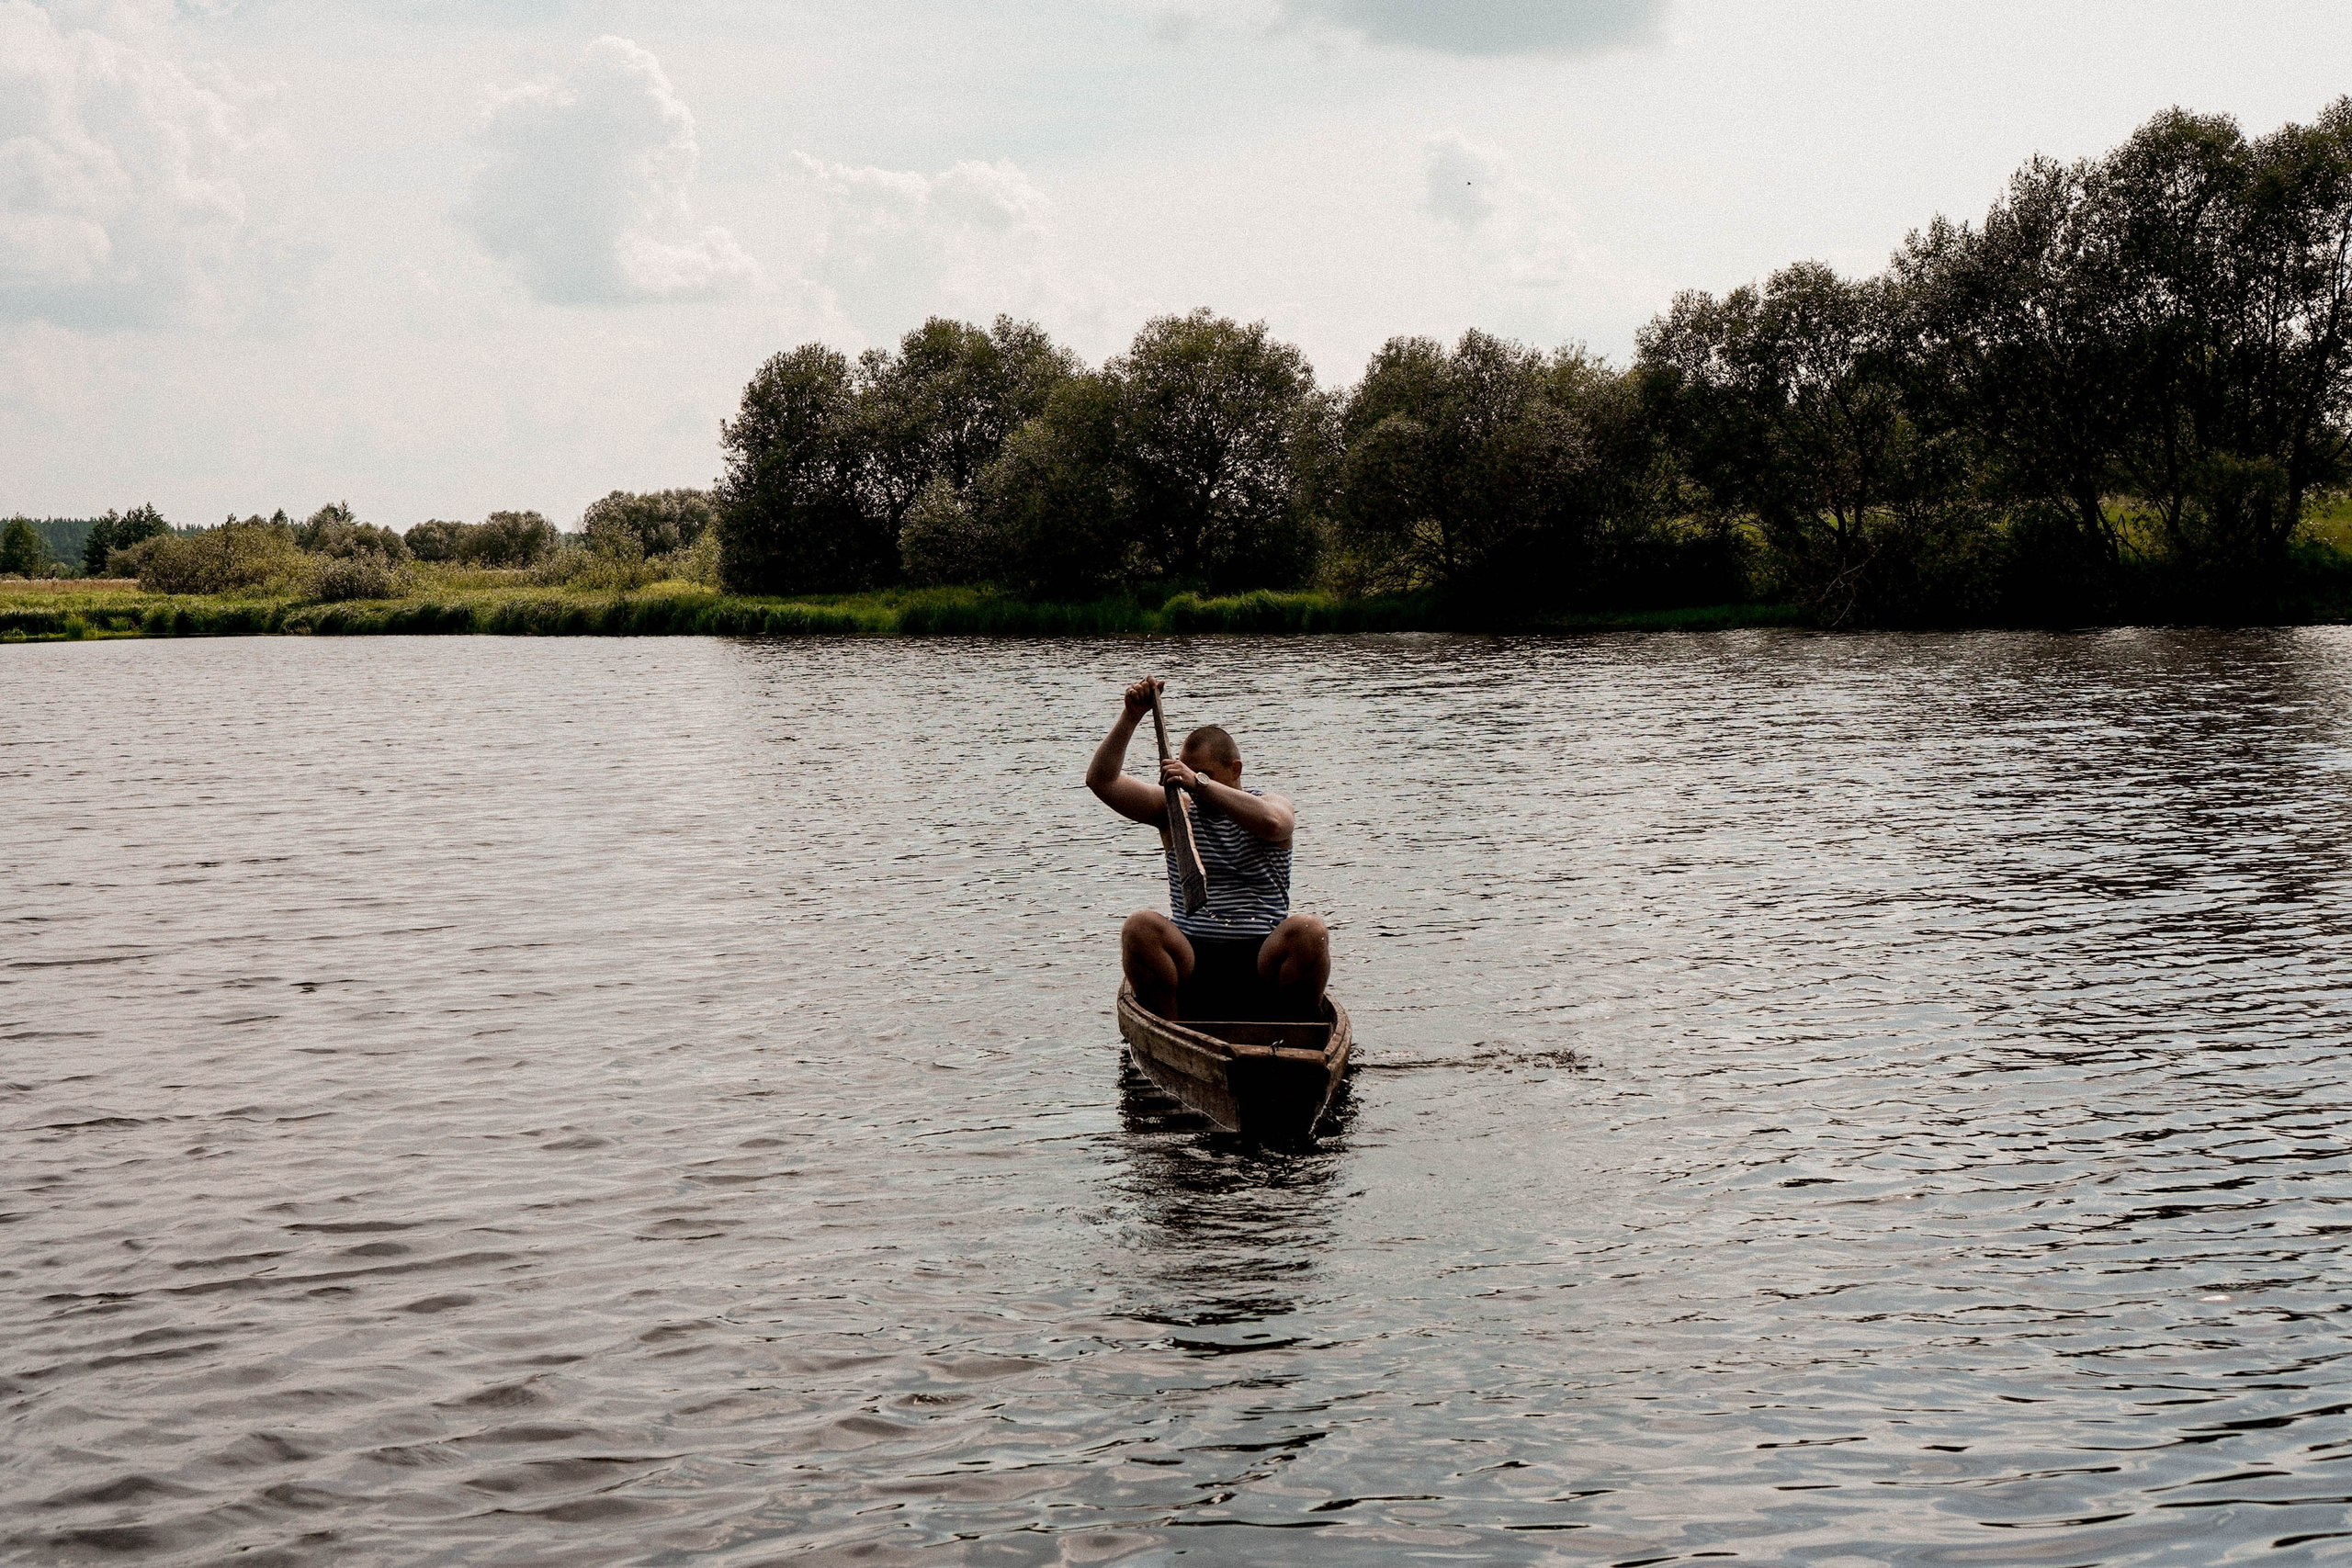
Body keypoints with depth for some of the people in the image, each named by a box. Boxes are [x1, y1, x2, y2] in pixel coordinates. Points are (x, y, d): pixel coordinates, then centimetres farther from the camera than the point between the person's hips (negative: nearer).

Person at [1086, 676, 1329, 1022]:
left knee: (1309, 932, -30)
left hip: (1262, 961, -1)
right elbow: (1101, 779, 5)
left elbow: (1272, 822, -19)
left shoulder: (1271, 804, 8)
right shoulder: (1175, 810, 14)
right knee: (1140, 927, -26)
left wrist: (1200, 784, -23)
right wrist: (1131, 717, -6)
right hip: (1191, 962, 2)